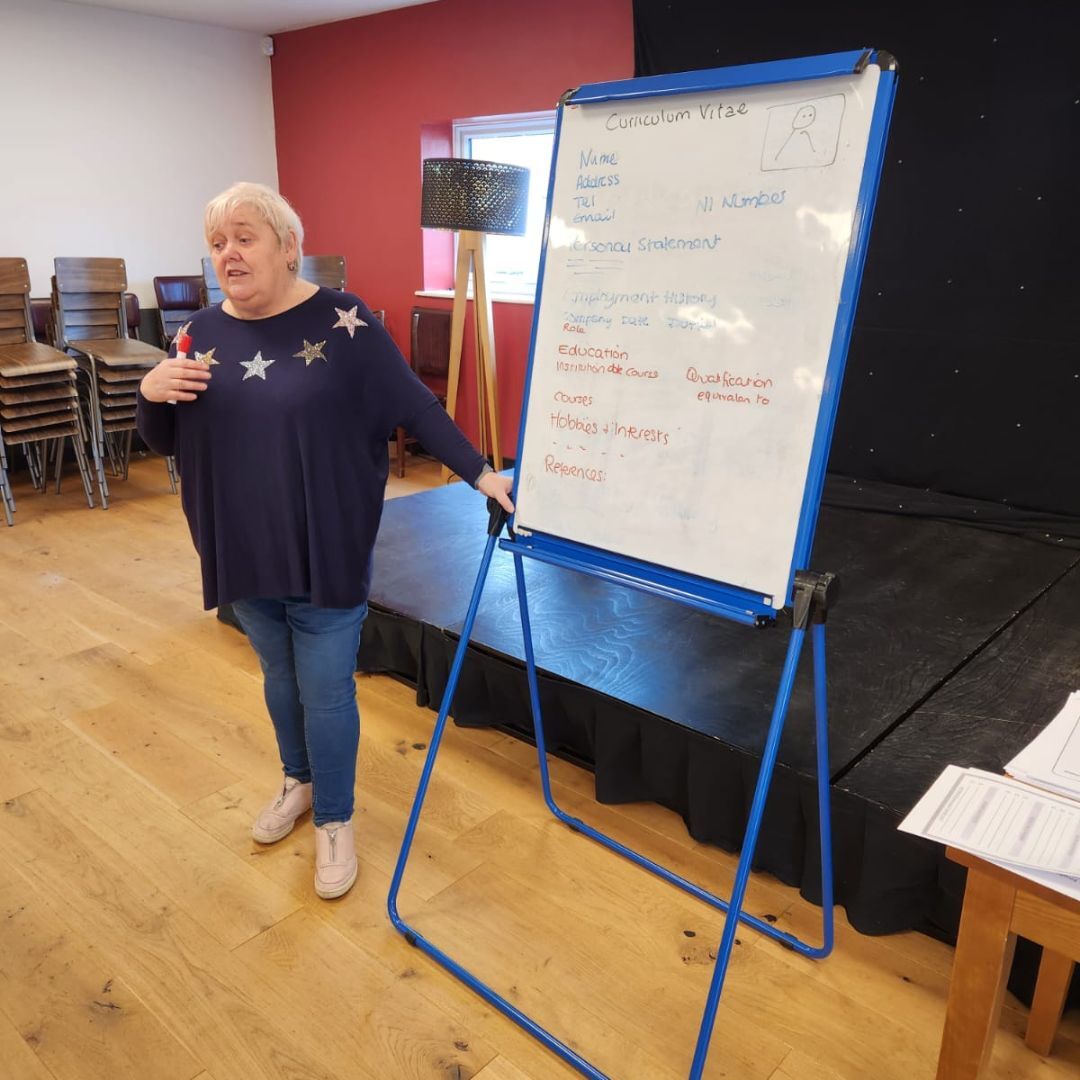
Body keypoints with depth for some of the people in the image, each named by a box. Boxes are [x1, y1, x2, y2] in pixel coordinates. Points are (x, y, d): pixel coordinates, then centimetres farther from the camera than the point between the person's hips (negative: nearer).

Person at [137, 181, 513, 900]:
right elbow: (164, 443, 9)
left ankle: (335, 821, 25)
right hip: (244, 552, 5)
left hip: (328, 551, -4)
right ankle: (300, 781, 44)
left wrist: (480, 474, -13)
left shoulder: (342, 321, -10)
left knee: (326, 689, 4)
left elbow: (415, 406, -8)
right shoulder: (203, 333, 3)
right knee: (280, 676, 20)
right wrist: (152, 392, -13)